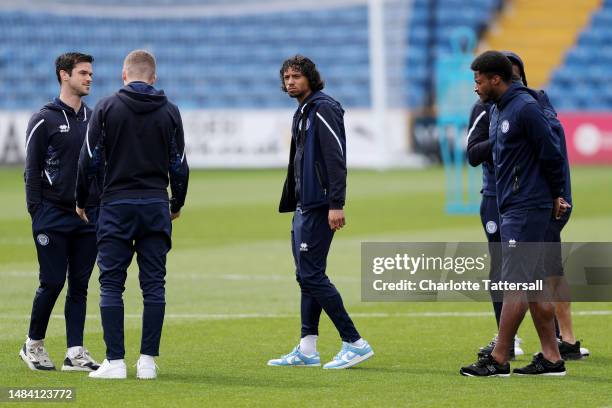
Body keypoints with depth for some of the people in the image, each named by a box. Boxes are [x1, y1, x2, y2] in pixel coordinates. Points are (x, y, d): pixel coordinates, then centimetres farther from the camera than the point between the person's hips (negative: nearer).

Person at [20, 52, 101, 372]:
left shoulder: (94, 119, 13)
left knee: (79, 285, 4)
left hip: (88, 216, 5)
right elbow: (32, 171, -4)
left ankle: (75, 353, 6)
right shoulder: (44, 120, -3)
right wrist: (37, 213, -10)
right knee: (52, 283, -4)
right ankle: (33, 345, 13)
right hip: (53, 216, -5)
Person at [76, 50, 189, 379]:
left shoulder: (106, 108, -1)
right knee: (153, 284, 4)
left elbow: (89, 159, -2)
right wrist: (177, 204, 21)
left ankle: (115, 361, -4)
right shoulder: (169, 112, 5)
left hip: (116, 206, -2)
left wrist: (81, 201, 10)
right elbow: (179, 164, 7)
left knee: (111, 284, 1)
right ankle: (148, 361, 1)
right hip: (156, 205, 2)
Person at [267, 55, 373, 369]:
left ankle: (355, 343, -10)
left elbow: (336, 159, -20)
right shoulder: (302, 113, 19)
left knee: (312, 275, -12)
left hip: (318, 207, -10)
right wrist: (290, 203, 20)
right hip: (304, 207, 10)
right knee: (306, 276, 11)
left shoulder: (323, 109, -12)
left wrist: (336, 205, -26)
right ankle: (307, 350, 14)